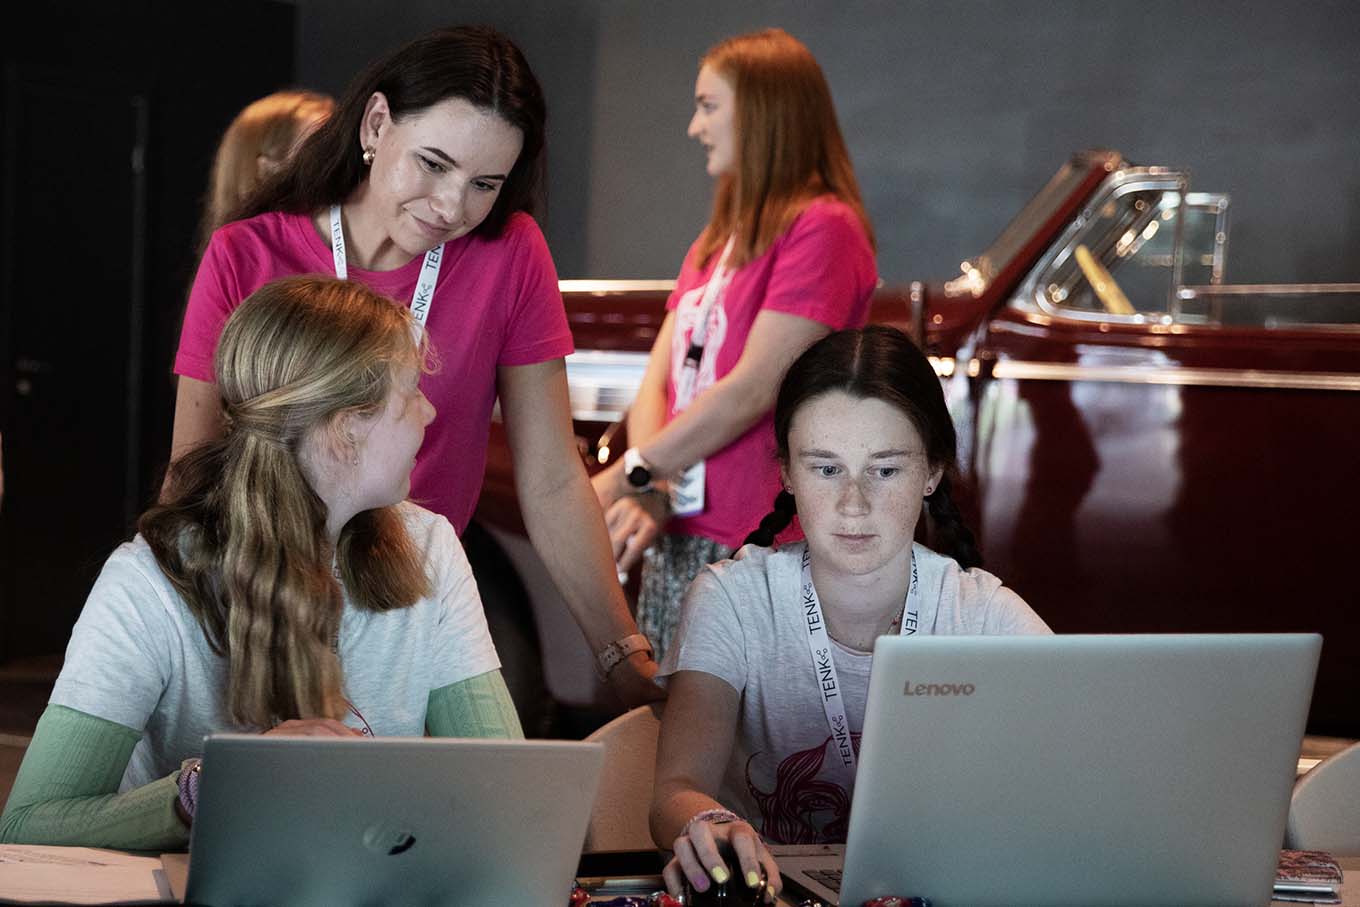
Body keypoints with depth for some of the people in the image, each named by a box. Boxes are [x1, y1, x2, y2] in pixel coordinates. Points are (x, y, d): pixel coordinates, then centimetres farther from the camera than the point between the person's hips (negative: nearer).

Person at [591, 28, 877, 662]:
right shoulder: (715, 241, 19)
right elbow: (658, 378, 11)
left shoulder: (821, 227, -8)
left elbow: (753, 390, -15)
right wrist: (646, 496, -7)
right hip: (676, 538, 8)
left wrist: (624, 477, -11)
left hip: (759, 549, -8)